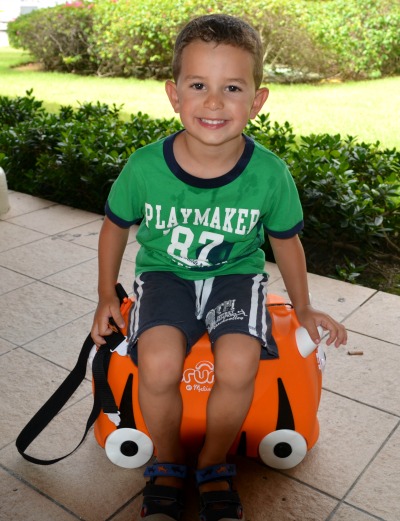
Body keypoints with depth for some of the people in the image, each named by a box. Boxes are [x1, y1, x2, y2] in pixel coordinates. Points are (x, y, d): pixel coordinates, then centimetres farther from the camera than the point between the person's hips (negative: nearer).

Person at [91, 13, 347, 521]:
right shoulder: (145, 167, -16)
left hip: (236, 274, 1)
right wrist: (107, 297, 8)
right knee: (158, 364, -27)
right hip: (165, 273, 0)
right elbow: (115, 225, 4)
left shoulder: (269, 175, -16)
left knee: (238, 365, -27)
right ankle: (167, 463, 6)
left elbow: (285, 240, 3)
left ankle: (214, 464, 6)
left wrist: (303, 310, 14)